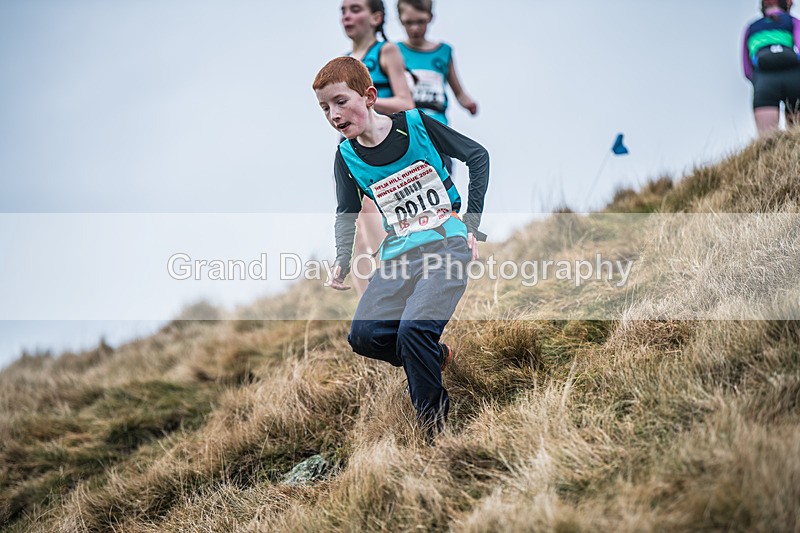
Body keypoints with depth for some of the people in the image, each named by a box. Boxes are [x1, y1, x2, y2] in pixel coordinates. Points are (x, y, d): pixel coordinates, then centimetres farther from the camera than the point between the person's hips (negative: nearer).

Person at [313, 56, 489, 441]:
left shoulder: (415, 124, -7)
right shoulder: (347, 157, 3)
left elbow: (477, 155, 4)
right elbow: (346, 214, 17)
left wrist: (472, 222, 0)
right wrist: (342, 261, -1)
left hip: (448, 244, -5)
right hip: (399, 254, 5)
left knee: (413, 329, -25)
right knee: (363, 335, -13)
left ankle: (434, 425, -3)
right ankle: (437, 355, 15)